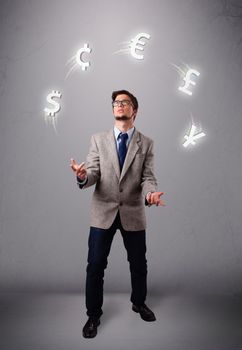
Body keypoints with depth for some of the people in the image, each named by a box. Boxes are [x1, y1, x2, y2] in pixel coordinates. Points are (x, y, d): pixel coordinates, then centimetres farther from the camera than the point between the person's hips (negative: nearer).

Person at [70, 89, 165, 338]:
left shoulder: (146, 144, 3)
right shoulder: (98, 139, 3)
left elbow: (148, 177, -3)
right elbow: (93, 173, -4)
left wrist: (150, 194, -26)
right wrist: (83, 176, -29)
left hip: (133, 213, 1)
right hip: (103, 212, 0)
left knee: (139, 264, 14)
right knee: (95, 266, 4)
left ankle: (139, 303, 42)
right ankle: (93, 315, 27)